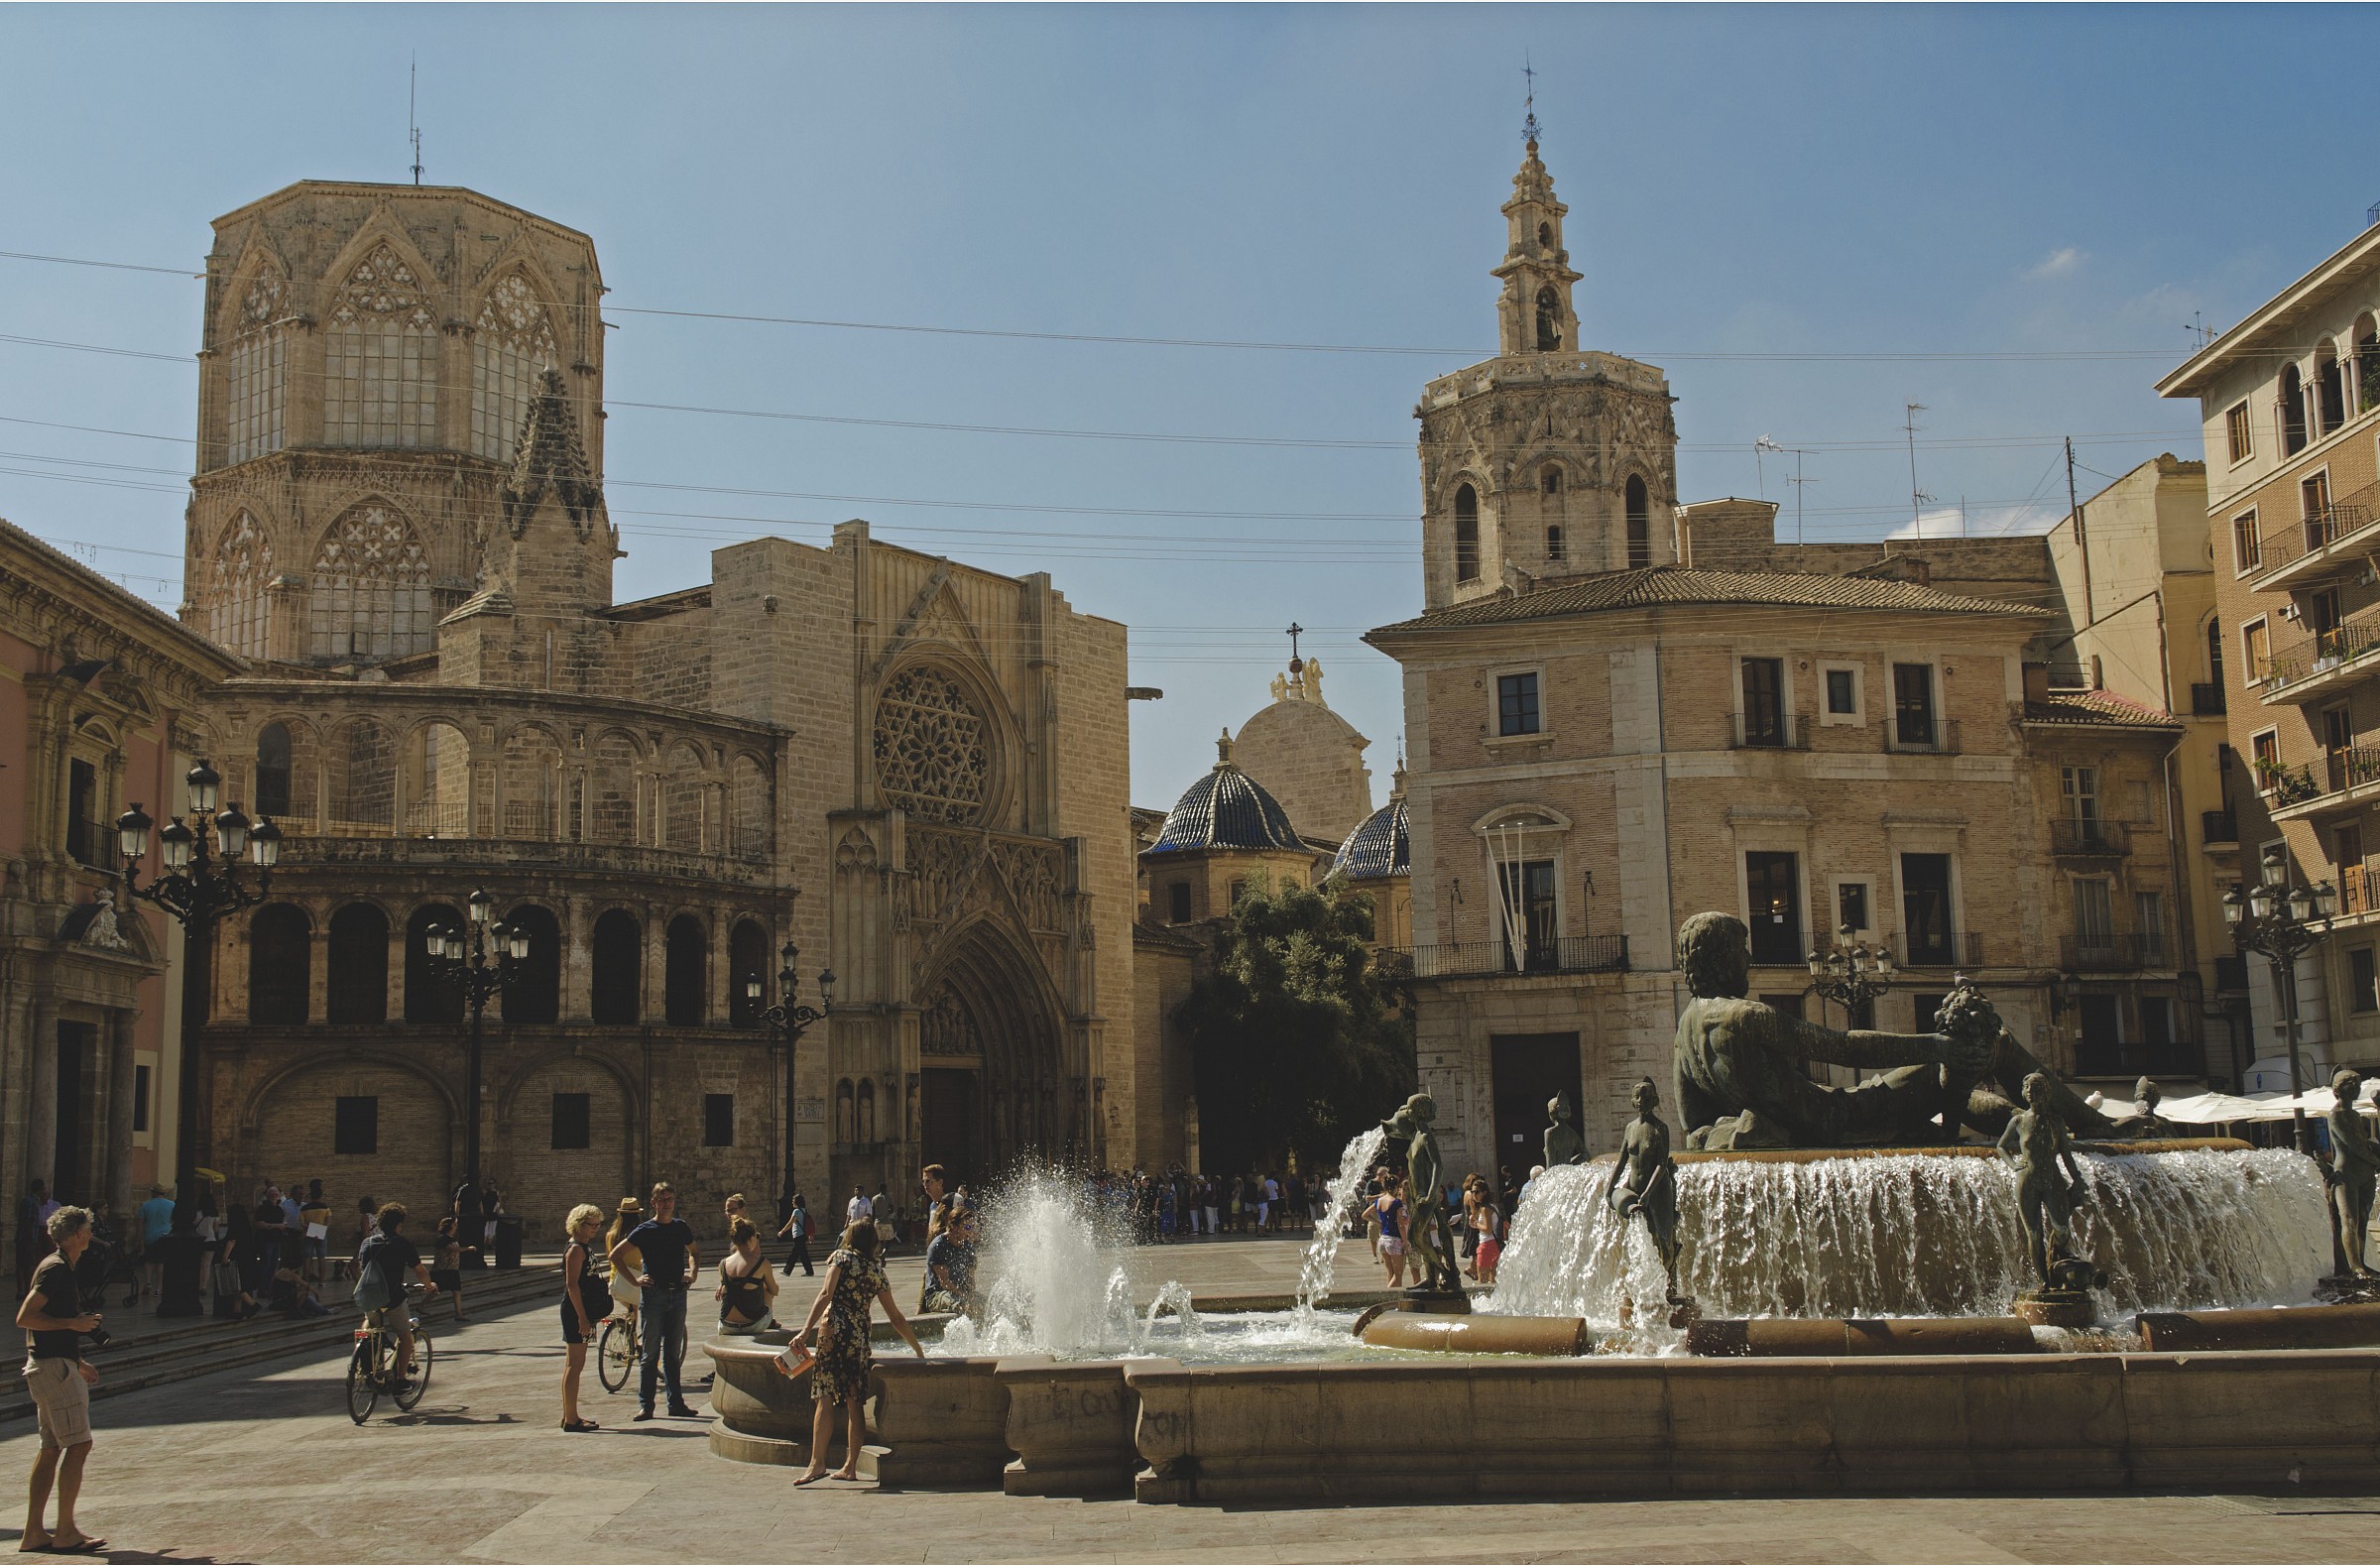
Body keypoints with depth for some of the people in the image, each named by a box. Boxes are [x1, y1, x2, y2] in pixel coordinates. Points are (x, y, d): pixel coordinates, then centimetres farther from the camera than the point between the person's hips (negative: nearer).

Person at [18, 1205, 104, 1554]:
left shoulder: (60, 1268, 18)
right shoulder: (55, 1268, -13)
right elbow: (25, 1317, -21)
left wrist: (77, 1364, 25)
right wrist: (74, 1323, -17)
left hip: (51, 1365, 10)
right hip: (54, 1368, -10)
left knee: (51, 1448, 11)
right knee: (78, 1445, -9)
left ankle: (34, 1531, 12)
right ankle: (65, 1532, -6)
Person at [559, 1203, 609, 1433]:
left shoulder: (585, 1247, 16)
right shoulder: (576, 1249, -14)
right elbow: (572, 1285, -20)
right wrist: (582, 1317, -22)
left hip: (583, 1312, 10)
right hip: (575, 1312, -10)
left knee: (575, 1365, 13)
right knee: (575, 1365, -7)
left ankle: (570, 1416, 19)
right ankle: (570, 1420, -5)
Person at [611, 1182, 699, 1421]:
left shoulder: (681, 1227, 8)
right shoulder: (645, 1230, -4)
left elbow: (694, 1253, 26)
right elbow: (615, 1255, -3)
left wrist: (693, 1274, 9)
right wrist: (634, 1280, -7)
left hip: (678, 1294, 4)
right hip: (653, 1294, -4)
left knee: (673, 1353, 10)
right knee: (650, 1353, -2)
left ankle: (676, 1403, 14)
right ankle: (645, 1405, 3)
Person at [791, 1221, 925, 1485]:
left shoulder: (842, 1257, 6)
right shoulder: (876, 1270, 17)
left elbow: (826, 1295, -8)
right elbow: (896, 1317, 20)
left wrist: (806, 1329, -13)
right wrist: (918, 1351, 29)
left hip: (834, 1329, -4)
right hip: (861, 1335, 4)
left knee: (825, 1398, -9)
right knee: (855, 1402, 10)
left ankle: (818, 1462, -17)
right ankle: (850, 1466, 12)